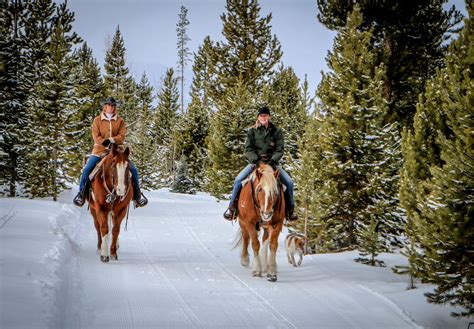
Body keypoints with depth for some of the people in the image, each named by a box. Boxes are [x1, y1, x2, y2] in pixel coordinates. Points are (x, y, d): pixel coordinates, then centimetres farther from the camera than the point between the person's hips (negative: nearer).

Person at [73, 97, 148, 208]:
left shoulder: (120, 121, 8)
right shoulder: (97, 120, 5)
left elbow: (122, 136, -2)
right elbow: (96, 136, -3)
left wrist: (111, 140, -20)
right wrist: (105, 143, -19)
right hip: (100, 151, -1)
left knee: (133, 170, -12)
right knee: (87, 169, -19)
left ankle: (137, 194, 3)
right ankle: (82, 193, -2)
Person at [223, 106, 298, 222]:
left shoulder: (277, 132, 3)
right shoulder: (252, 131, 3)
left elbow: (279, 150, -3)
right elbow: (248, 149, -3)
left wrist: (272, 161, -19)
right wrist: (256, 160, -19)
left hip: (272, 163, 0)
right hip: (255, 161, 0)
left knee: (289, 182, -15)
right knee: (238, 180, -20)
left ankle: (289, 209, 3)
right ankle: (232, 207, -5)